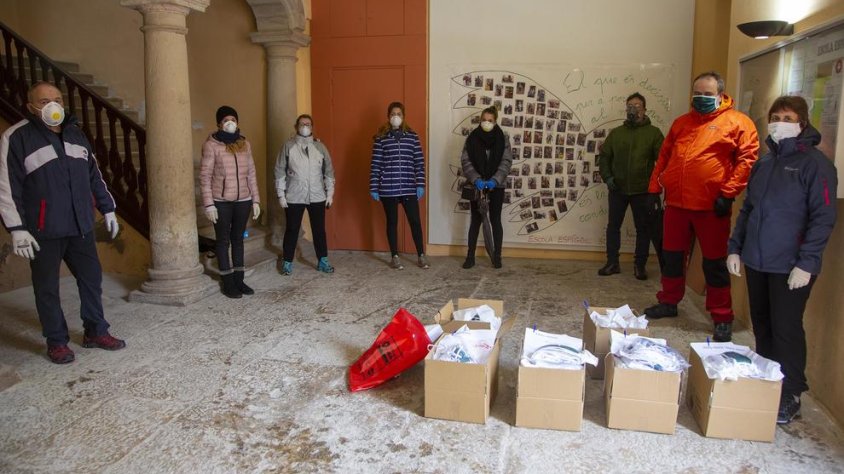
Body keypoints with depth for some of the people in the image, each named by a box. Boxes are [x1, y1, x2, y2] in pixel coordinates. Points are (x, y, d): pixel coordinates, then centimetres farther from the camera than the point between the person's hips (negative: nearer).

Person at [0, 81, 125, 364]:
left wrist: (107, 210, 15)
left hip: (80, 226, 5)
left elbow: (94, 176, 17)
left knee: (91, 278, 11)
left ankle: (96, 332, 25)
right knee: (47, 287, 6)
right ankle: (56, 342, 20)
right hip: (44, 231, -5)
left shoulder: (75, 133, 11)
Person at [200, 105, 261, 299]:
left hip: (243, 200, 4)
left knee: (238, 239, 12)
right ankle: (228, 283, 13)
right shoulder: (211, 145, -6)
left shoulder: (245, 144, 7)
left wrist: (256, 200, 6)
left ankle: (239, 279, 22)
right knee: (223, 241, 5)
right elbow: (205, 176, -7)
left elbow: (251, 173, 10)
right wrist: (208, 204, -12)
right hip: (221, 201, -4)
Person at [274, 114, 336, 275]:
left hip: (317, 197, 2)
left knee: (319, 229, 9)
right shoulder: (288, 146, -2)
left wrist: (330, 193, 3)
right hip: (294, 197, -2)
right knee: (292, 230, 7)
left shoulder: (320, 146, 5)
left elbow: (329, 171, 7)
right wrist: (281, 195, -5)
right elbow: (280, 171, -1)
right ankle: (287, 262, 20)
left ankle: (323, 261, 21)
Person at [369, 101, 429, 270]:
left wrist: (420, 184, -2)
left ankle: (421, 256, 17)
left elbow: (419, 162, 5)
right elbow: (375, 164, 0)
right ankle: (395, 257, 20)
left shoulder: (412, 136, 5)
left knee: (415, 221, 4)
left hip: (409, 188, 1)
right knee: (392, 222, 9)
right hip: (388, 188, -1)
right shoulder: (381, 138, 1)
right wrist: (373, 187, -4)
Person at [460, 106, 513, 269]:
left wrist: (495, 180, -19)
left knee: (495, 220, 4)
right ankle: (470, 256, 10)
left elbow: (506, 161, -6)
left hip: (496, 186, 0)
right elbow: (465, 161, -5)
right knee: (475, 220, 5)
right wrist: (475, 179, -19)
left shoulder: (502, 138, -1)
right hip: (477, 185, 0)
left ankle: (497, 256, 13)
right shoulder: (472, 137, -1)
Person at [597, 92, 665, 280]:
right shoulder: (616, 132, 9)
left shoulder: (653, 133, 0)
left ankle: (640, 265, 17)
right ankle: (612, 263, 19)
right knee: (613, 226, 8)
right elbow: (604, 156, 10)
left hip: (642, 190, -2)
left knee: (643, 228, 5)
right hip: (617, 189, 3)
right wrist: (607, 177, -5)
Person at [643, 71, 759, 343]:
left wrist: (728, 193, -17)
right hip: (676, 203, 5)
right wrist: (654, 187, 11)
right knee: (672, 256, 13)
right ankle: (668, 303, 30)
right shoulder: (681, 123, 15)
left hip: (711, 207, -5)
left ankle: (722, 318, 14)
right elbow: (664, 157, 18)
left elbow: (747, 159, -10)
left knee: (715, 263, 3)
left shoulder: (737, 122, -2)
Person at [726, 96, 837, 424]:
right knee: (761, 327, 15)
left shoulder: (815, 163, -8)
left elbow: (823, 217, -12)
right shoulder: (764, 163, 12)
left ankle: (790, 397, 15)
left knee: (786, 331, 0)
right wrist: (735, 247, 10)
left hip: (790, 267, -6)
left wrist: (807, 262, -17)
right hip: (756, 261, 6)